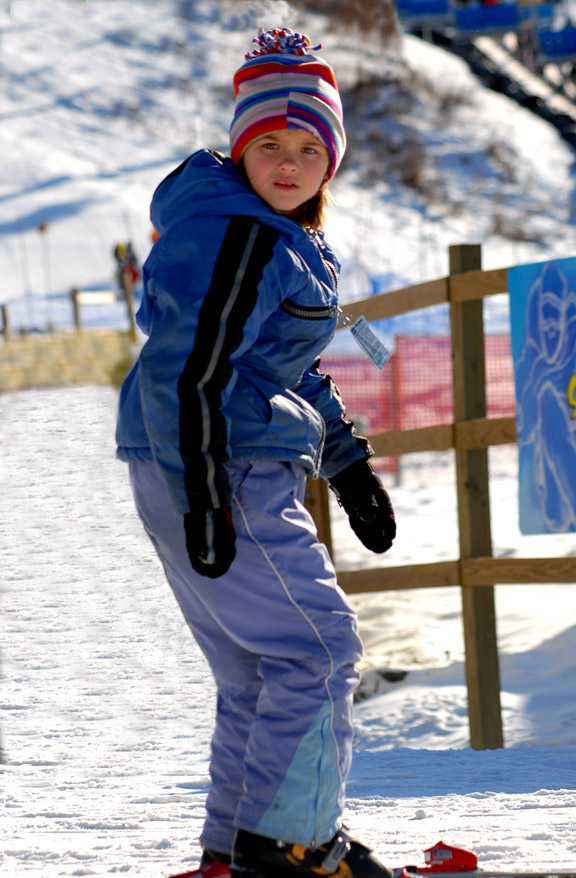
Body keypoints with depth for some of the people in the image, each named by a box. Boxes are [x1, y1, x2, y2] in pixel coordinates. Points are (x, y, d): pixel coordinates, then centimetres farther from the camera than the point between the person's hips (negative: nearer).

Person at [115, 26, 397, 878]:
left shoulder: (280, 237, 17)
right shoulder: (234, 236, -16)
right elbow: (190, 369, -22)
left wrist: (347, 462, 27)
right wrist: (204, 500, -24)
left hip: (231, 469, 11)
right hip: (222, 471, -11)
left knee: (255, 667, 15)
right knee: (317, 645, -7)